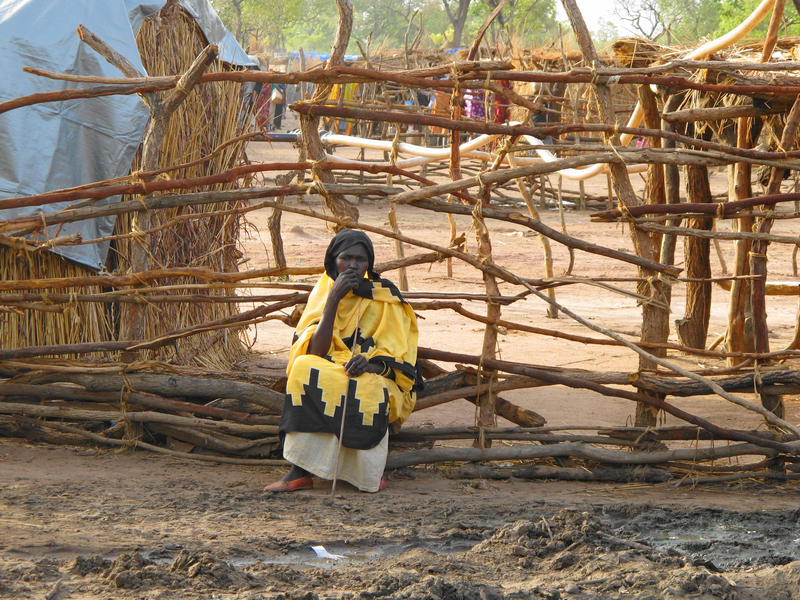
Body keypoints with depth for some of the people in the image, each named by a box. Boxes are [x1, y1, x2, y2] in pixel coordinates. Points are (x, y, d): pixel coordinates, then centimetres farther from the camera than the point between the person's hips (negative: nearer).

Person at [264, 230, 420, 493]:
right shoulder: (322, 293, 7)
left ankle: (371, 468, -11)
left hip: (377, 380, -2)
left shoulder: (385, 297, 3)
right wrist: (334, 299, -13)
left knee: (366, 390, -38)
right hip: (329, 373, 2)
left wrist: (371, 363, -27)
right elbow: (315, 352, -8)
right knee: (304, 369, -32)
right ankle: (300, 471, -35)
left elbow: (397, 356, -5)